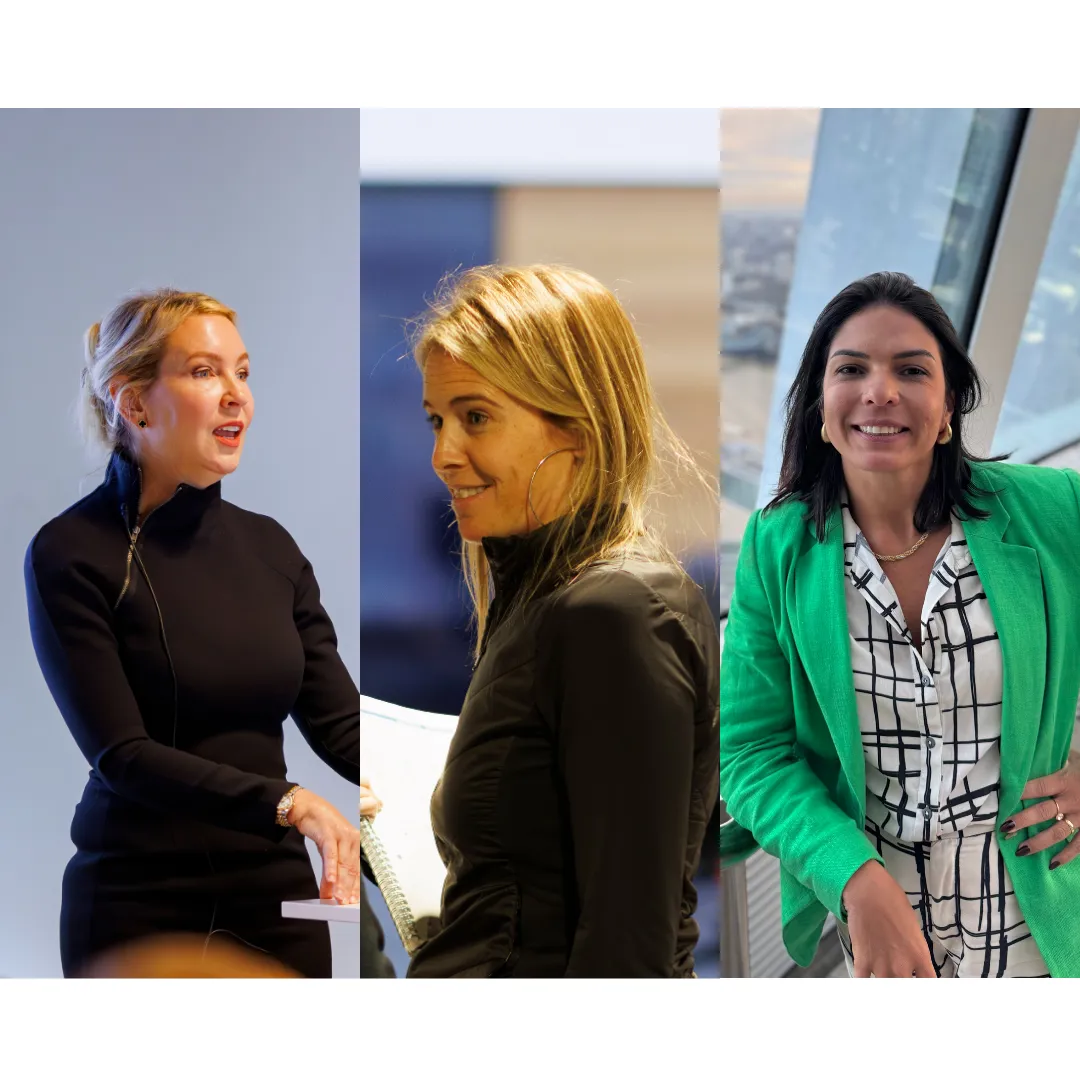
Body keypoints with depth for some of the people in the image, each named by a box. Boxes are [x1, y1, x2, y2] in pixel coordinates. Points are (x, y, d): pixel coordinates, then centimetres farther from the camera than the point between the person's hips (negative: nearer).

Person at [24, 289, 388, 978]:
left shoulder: (269, 547, 9)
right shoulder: (73, 555, -8)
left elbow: (338, 723, 3)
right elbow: (121, 754, -16)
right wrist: (289, 805, -28)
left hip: (276, 898, 5)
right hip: (141, 907, -5)